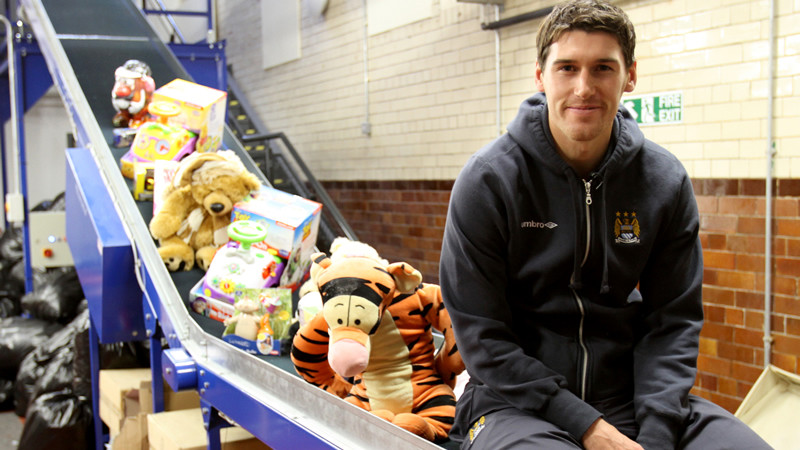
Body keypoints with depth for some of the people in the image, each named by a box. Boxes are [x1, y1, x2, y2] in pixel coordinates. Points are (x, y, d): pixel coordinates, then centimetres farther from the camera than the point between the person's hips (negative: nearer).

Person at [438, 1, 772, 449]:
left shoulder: (666, 181, 1)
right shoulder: (487, 180, -9)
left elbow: (673, 321, 3)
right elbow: (483, 338, -9)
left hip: (631, 393, 4)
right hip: (518, 400, -3)